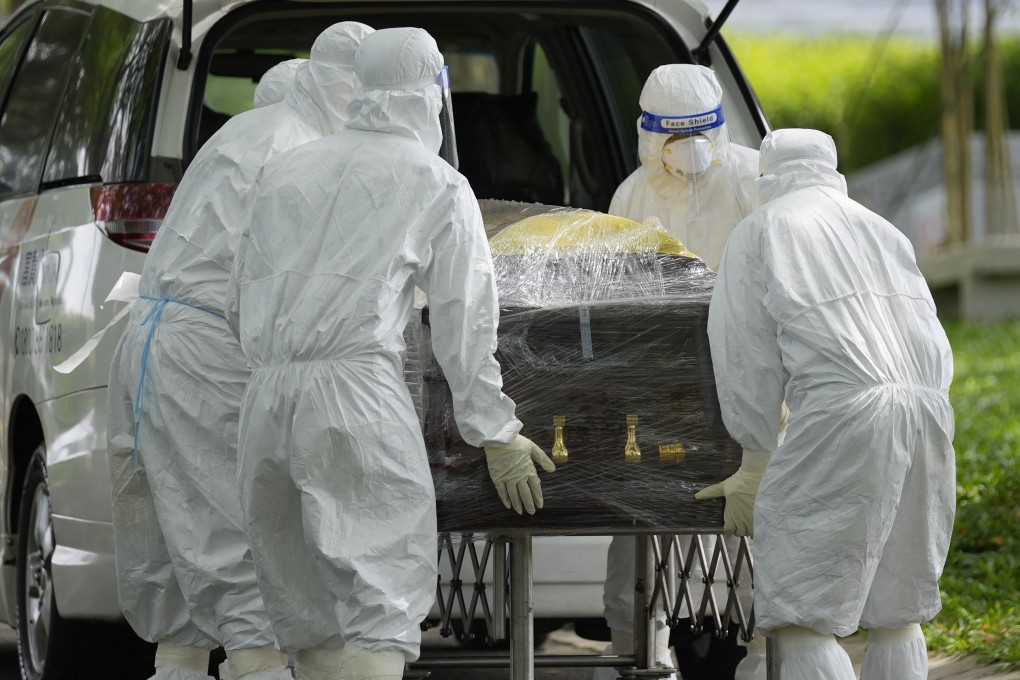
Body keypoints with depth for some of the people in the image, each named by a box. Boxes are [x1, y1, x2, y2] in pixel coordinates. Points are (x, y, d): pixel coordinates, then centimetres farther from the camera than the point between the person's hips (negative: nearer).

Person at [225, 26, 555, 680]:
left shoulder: (287, 168, 20)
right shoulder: (438, 183, 8)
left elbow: (239, 301, 21)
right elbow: (466, 322, 9)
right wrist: (497, 433, 17)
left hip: (266, 396, 5)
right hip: (356, 384, -5)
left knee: (305, 603, 12)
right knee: (385, 595, -9)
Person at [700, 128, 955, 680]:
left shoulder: (760, 233, 14)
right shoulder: (882, 231, 28)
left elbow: (746, 357, 10)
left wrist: (755, 465, 16)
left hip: (843, 412, -6)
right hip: (928, 410, 6)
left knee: (802, 618, -8)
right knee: (895, 613, 16)